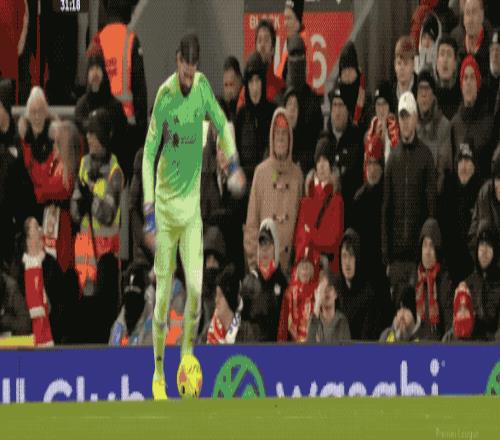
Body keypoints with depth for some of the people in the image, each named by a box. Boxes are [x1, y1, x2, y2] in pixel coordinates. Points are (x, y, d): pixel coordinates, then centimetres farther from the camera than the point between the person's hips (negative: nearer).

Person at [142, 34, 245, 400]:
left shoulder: (203, 88, -4)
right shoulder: (164, 96, -13)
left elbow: (222, 125, 16)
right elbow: (149, 154, -12)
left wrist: (234, 166, 3)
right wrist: (149, 215, -16)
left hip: (192, 204, 2)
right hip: (165, 205, -2)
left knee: (196, 287, -12)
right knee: (163, 293, 0)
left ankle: (188, 353, 8)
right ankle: (158, 372, 11)